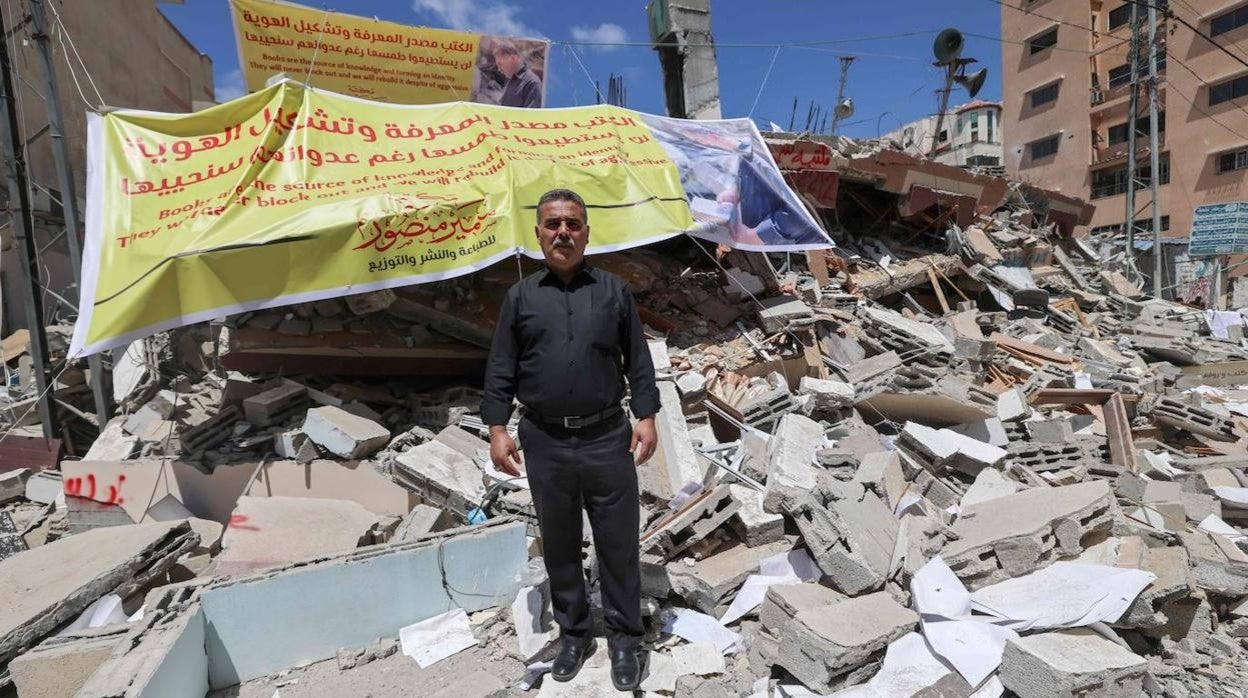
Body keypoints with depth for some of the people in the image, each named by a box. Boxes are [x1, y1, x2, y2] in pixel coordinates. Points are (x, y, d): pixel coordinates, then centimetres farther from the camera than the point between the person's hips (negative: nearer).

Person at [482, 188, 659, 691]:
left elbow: (638, 361, 5)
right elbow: (500, 370, 5)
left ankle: (625, 637, 27)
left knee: (618, 543, 8)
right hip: (545, 442, 1)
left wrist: (646, 416, -3)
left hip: (607, 437, -1)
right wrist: (498, 429, -3)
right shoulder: (520, 297, 6)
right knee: (559, 545, 14)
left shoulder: (613, 290, 5)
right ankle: (573, 633, 33)